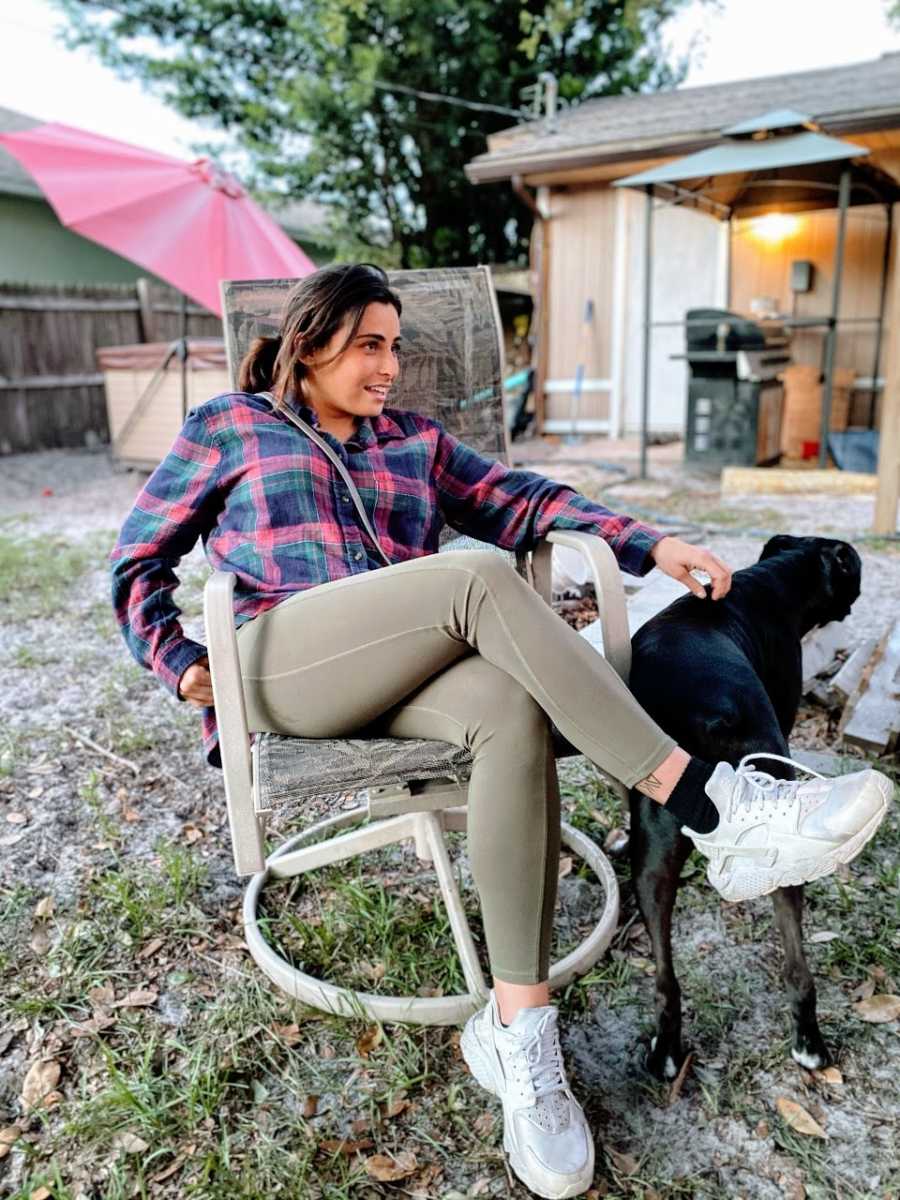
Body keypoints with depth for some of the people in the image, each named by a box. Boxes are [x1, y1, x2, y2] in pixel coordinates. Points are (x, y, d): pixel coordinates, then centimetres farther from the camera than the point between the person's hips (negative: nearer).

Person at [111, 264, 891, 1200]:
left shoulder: (415, 440, 24)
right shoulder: (228, 427, 15)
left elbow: (518, 500, 12)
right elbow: (140, 559, 17)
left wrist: (649, 544, -1)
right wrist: (176, 661, 1)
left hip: (403, 677, 4)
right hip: (279, 671, -3)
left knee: (513, 709, -32)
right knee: (480, 581, -30)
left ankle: (517, 1028, -24)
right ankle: (711, 805, -31)